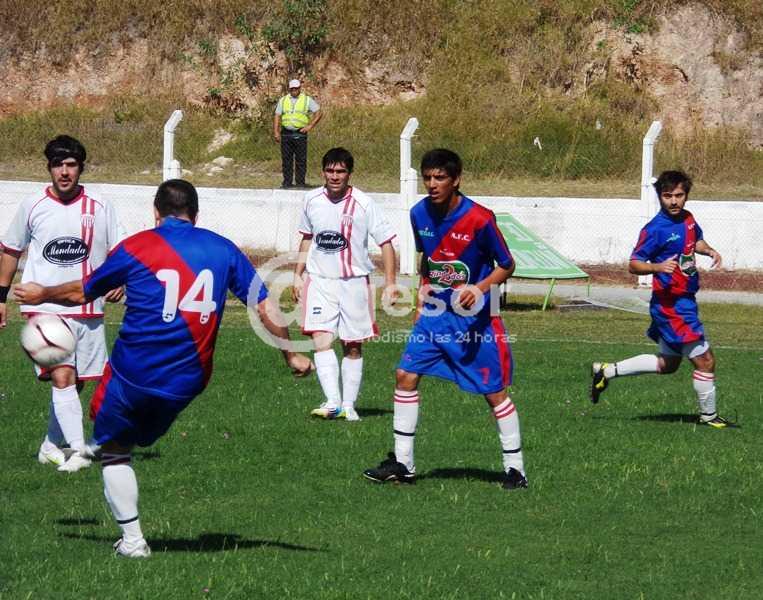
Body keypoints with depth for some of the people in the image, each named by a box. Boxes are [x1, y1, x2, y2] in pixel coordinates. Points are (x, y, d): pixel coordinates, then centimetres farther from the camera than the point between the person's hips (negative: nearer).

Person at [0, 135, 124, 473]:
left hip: (88, 311, 3)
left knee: (74, 383, 9)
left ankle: (51, 446, 27)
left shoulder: (100, 209, 4)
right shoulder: (33, 207, 3)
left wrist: (118, 281, -12)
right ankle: (79, 451, -26)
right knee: (62, 376, -18)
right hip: (45, 309, -3)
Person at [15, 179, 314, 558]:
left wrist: (41, 295, 31)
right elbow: (265, 306, 6)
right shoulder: (222, 249, 5)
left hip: (133, 372, -3)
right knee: (141, 437, 28)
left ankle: (132, 539, 8)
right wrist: (292, 355, 19)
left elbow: (81, 292, 12)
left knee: (114, 451, 13)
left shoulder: (135, 248, -1)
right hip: (187, 381, 3)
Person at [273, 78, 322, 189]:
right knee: (286, 159, 2)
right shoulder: (283, 101, 13)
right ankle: (287, 182, 8)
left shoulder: (307, 100, 5)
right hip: (286, 133, 2)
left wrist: (310, 126, -6)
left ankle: (300, 182, 3)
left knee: (301, 160, -2)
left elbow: (319, 113, 4)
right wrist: (276, 132, 0)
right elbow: (277, 116, 11)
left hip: (300, 134, -2)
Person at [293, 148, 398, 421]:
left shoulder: (364, 203, -9)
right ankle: (332, 402, -25)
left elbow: (386, 242, -5)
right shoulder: (312, 200, 3)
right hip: (320, 281, 2)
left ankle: (348, 405, 15)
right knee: (321, 340, -17)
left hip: (354, 283, -2)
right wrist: (298, 275, 18)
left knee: (353, 347, 6)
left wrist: (390, 283, -11)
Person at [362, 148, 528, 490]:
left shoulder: (479, 219, -18)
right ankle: (402, 464, 6)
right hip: (435, 312, 5)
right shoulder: (419, 214, -1)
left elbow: (507, 266, -9)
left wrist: (480, 287, -25)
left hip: (475, 316, -5)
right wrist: (423, 292, 13)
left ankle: (515, 469, 8)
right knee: (406, 375, -3)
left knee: (494, 392, -3)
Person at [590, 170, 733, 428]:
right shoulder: (655, 229, -18)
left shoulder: (687, 218, 5)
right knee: (705, 360, -4)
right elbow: (634, 264, -16)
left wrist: (709, 250, 4)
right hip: (672, 305, -9)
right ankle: (709, 415, 13)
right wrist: (658, 267, -34)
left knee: (668, 363, 21)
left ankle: (606, 371, 28)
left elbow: (697, 241, 26)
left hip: (685, 300, 9)